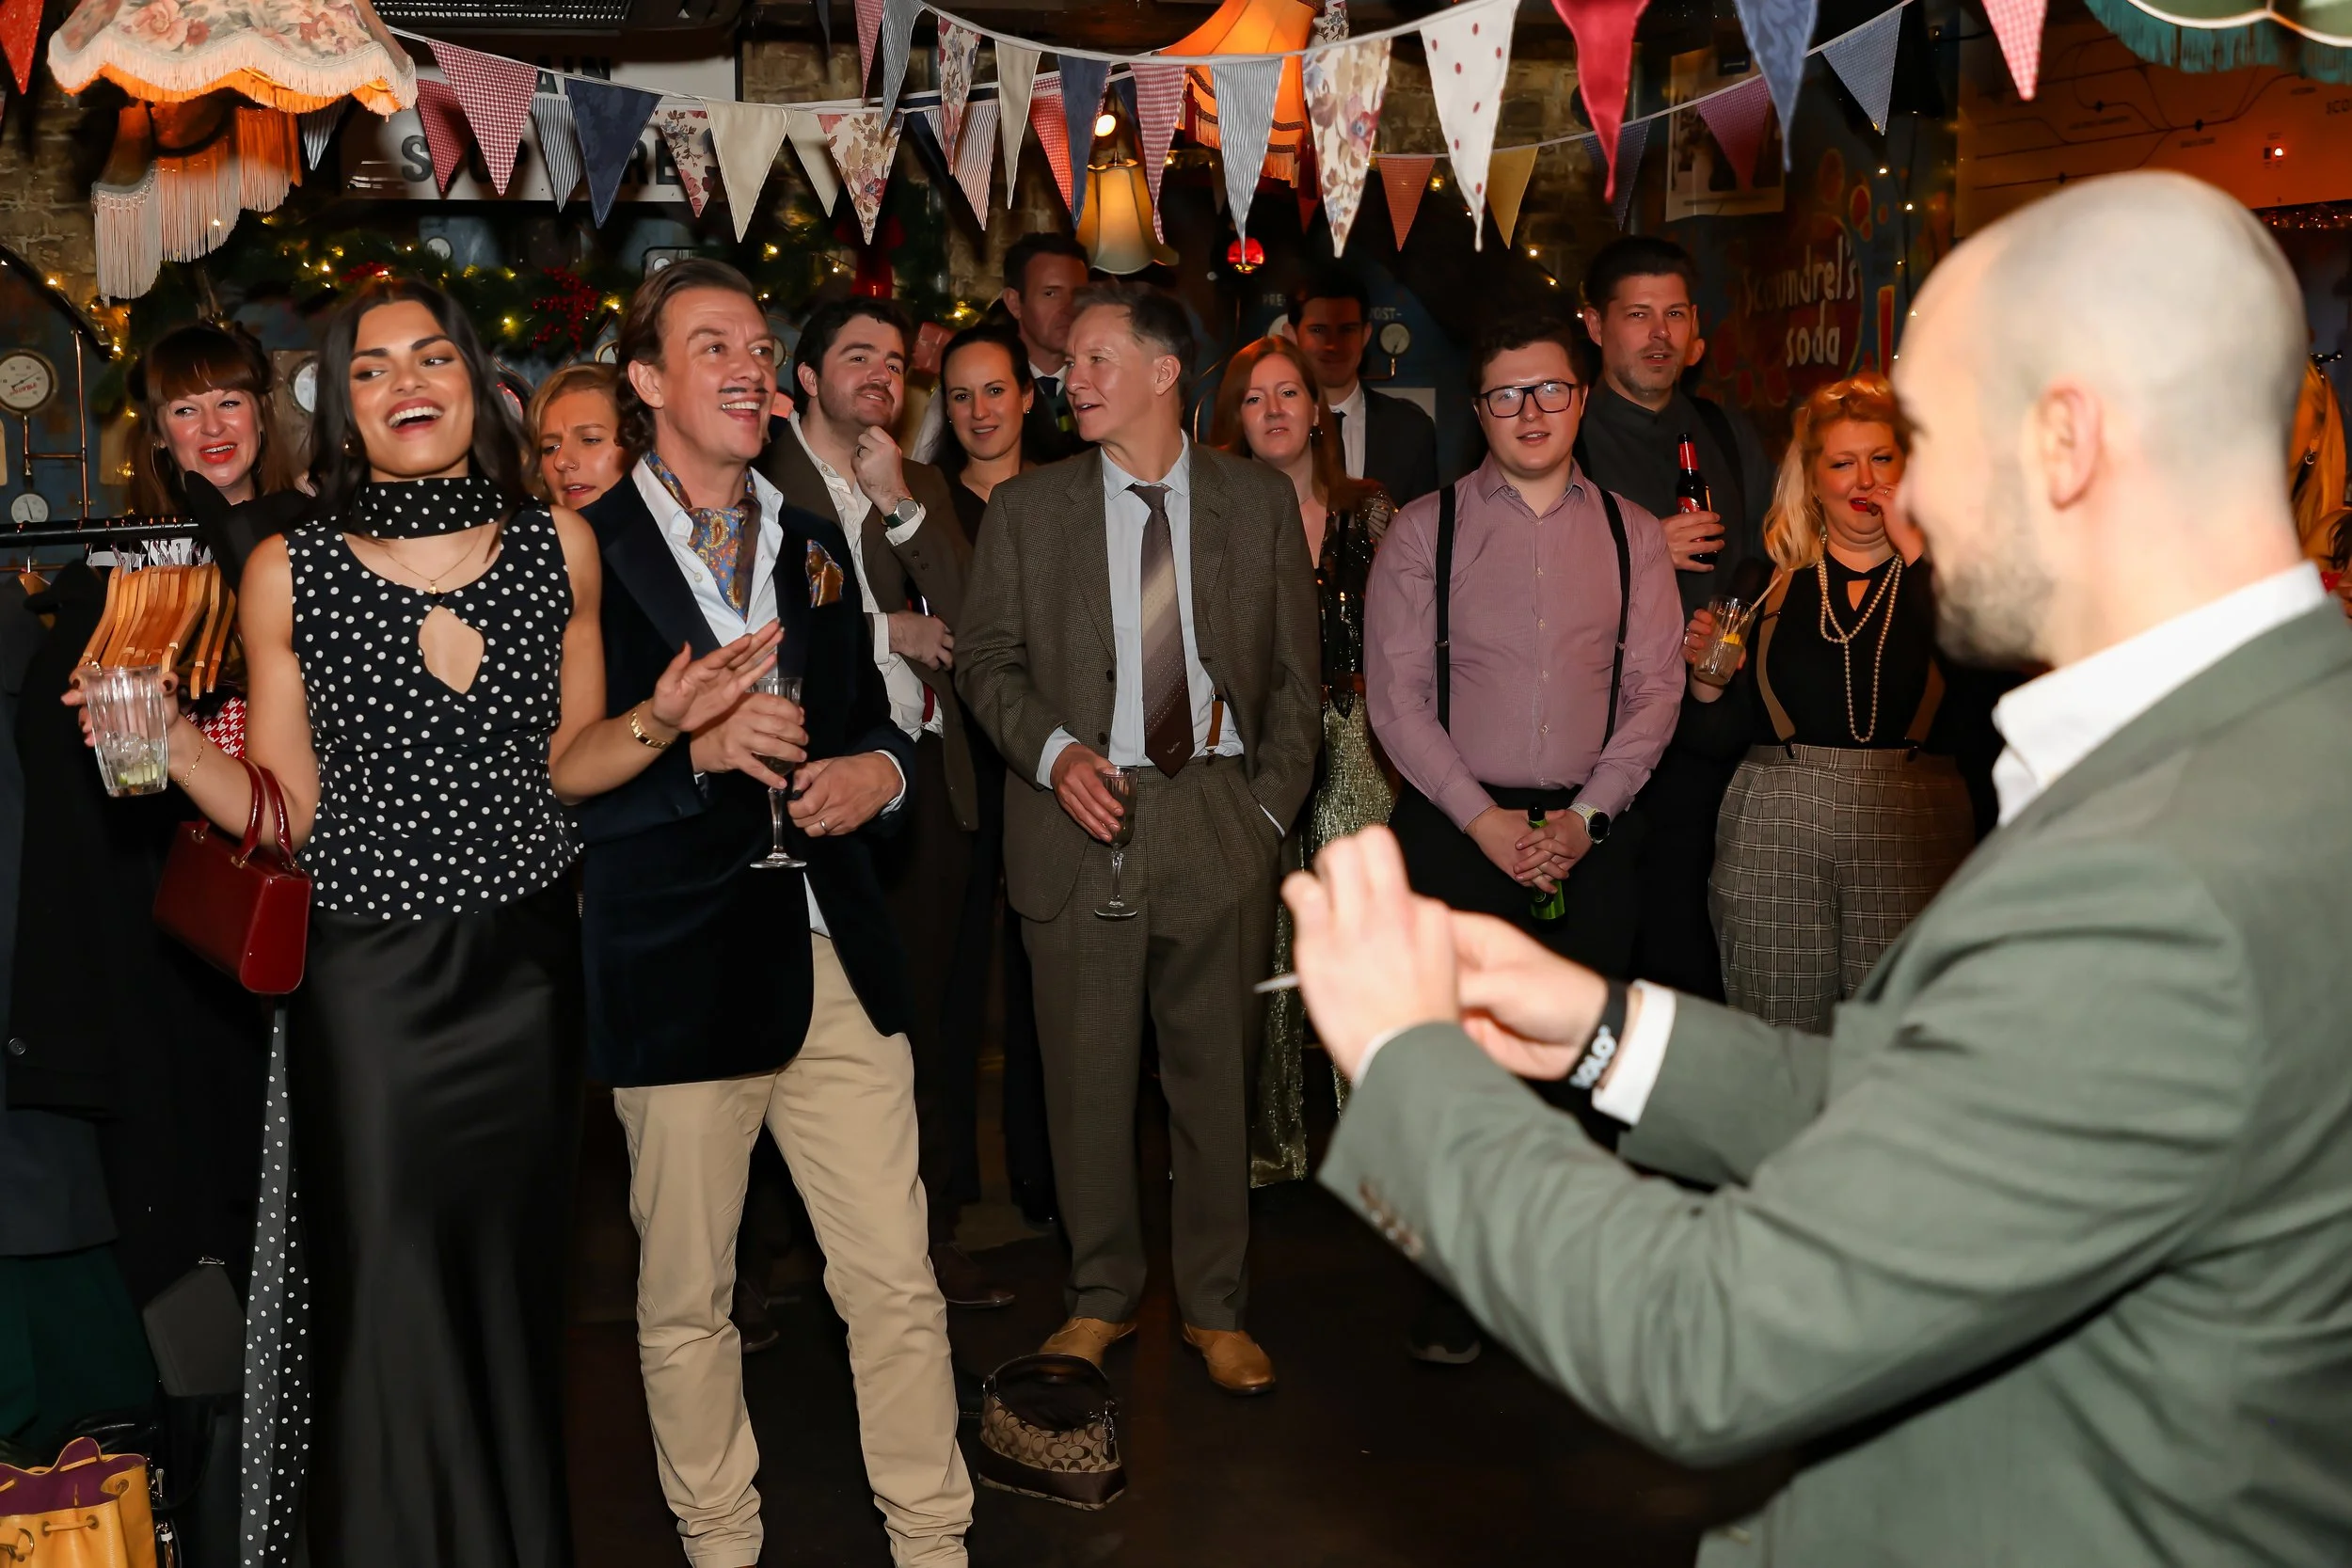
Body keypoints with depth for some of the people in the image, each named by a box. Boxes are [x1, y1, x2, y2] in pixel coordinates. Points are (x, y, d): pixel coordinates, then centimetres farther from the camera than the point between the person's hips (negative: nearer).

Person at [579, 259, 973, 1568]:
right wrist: (697, 748, -20)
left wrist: (880, 771, 0)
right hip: (681, 969, -4)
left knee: (899, 1286, 6)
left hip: (836, 956, 4)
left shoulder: (816, 542, 15)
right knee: (686, 1302, 11)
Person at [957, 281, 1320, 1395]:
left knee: (1216, 1071, 7)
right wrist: (1053, 752, -10)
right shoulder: (1026, 509, 6)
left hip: (1218, 814, 0)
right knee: (1087, 1075, 4)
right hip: (1080, 817, 0)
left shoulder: (1260, 502, 7)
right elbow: (986, 659, 7)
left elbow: (1295, 671, 9)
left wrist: (1272, 802, 0)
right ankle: (1102, 1297, 23)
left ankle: (1216, 1307, 23)